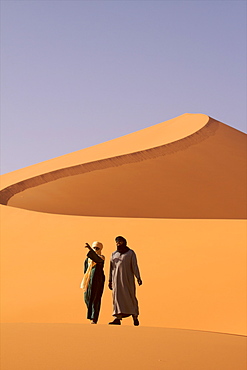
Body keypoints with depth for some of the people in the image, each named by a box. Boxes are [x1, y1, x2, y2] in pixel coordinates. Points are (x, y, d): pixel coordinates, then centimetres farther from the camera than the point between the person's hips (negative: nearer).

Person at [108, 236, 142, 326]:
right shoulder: (114, 254, 13)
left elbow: (135, 266, -5)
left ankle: (135, 317, 16)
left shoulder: (131, 253, 1)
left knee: (130, 297, -1)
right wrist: (110, 281, 8)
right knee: (117, 297, -5)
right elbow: (111, 268, 12)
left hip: (127, 277, -3)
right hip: (116, 278, 3)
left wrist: (138, 278, -14)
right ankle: (117, 319, -11)